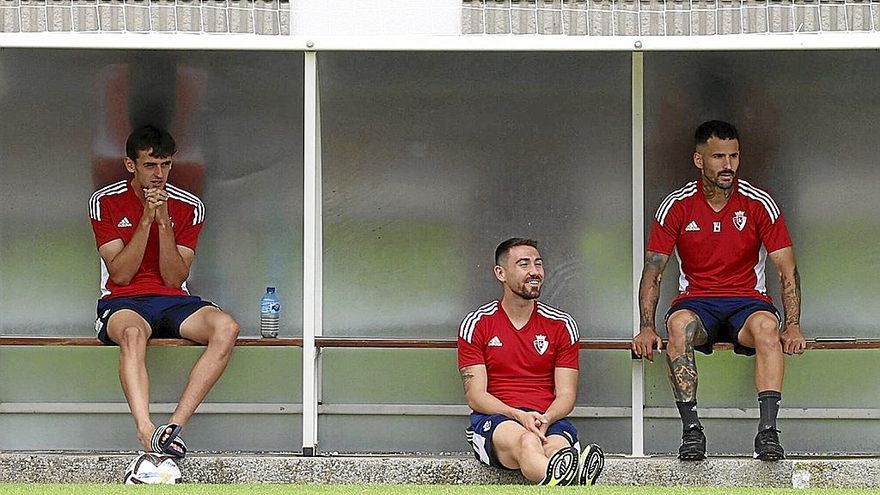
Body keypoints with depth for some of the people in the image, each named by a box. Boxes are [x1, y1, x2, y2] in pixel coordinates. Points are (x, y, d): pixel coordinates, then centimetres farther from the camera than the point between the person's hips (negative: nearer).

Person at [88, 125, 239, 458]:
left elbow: (174, 278, -2)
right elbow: (120, 274, -6)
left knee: (226, 327, -30)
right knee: (132, 333, -41)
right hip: (124, 303, -2)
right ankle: (147, 433, -57)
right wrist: (146, 219, -13)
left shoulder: (188, 207, 6)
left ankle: (175, 426, -39)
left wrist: (164, 222, -13)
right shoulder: (105, 202, 1)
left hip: (173, 301, 3)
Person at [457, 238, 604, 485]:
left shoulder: (562, 324, 14)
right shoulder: (475, 324, 8)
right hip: (494, 419, -3)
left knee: (557, 448, -38)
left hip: (548, 419, 3)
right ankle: (559, 478, -78)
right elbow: (475, 395, 1)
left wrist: (544, 419, -14)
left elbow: (566, 395, 10)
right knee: (527, 442, -42)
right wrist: (518, 416, -18)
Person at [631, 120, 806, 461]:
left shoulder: (759, 204, -2)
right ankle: (691, 430, -36)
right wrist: (646, 328, -12)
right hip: (697, 301, 0)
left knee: (766, 325, -36)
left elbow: (788, 271, -2)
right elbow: (653, 271, 1)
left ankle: (767, 431, -41)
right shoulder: (677, 206, -1)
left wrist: (792, 327, -14)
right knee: (679, 324, -35)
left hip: (747, 301, 0)